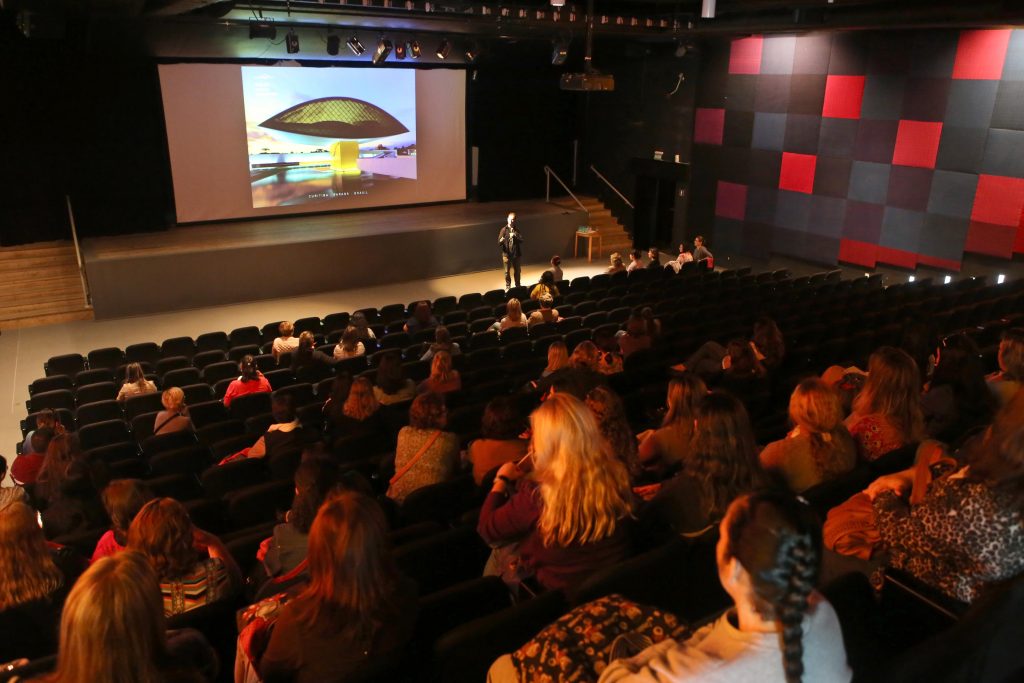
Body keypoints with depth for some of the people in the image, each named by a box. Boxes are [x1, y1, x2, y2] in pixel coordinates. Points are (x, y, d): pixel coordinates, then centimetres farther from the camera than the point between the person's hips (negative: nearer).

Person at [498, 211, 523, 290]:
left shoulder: (517, 230, 3)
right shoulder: (504, 229, -3)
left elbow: (521, 240, -7)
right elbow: (499, 242, -6)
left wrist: (514, 236, -24)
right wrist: (501, 241, -31)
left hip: (516, 253, 2)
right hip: (506, 254, -2)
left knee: (517, 271, 12)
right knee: (507, 271, 2)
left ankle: (518, 286, 27)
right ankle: (507, 287, 14)